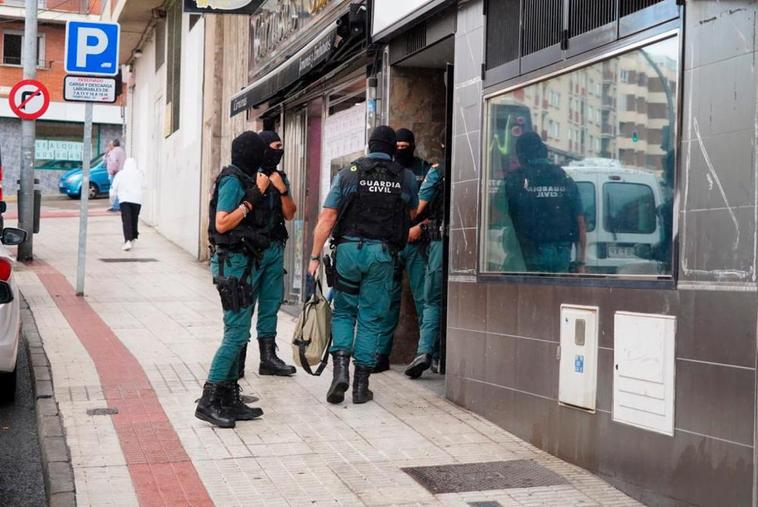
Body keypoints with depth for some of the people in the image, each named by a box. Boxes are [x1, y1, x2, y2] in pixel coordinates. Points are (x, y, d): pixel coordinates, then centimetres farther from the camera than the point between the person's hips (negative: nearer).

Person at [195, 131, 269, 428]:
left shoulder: (242, 180, 16)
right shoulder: (233, 180, -12)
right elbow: (222, 223, -20)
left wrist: (258, 192, 15)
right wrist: (252, 199, -18)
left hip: (241, 262, 10)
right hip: (233, 262, -10)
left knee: (237, 333, 11)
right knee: (237, 332, -12)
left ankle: (229, 399, 16)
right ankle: (209, 401, -9)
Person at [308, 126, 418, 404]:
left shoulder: (347, 174, 2)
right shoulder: (406, 177, 5)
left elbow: (326, 219, -2)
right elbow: (412, 214, 22)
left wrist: (315, 257, 3)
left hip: (349, 249, 0)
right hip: (383, 254, 0)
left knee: (343, 311, 16)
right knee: (371, 318, 8)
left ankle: (340, 370, -2)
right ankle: (361, 386, 10)